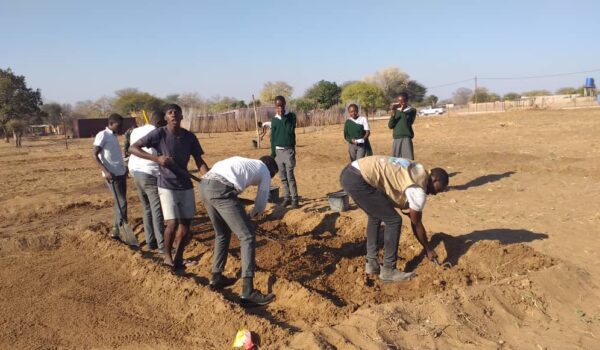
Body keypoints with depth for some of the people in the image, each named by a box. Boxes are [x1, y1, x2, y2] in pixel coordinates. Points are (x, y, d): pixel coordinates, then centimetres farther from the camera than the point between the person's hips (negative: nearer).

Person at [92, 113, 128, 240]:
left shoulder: (114, 136, 15)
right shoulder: (102, 135, -10)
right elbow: (94, 156, -14)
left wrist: (124, 168, 25)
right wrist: (106, 171, -24)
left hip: (121, 173, 9)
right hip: (112, 175, -9)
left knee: (121, 202, 13)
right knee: (122, 203, -10)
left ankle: (117, 229, 23)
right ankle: (120, 230, -4)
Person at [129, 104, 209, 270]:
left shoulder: (190, 137, -2)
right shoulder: (159, 134, -13)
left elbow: (199, 162, 1)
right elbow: (133, 148, -12)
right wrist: (157, 158, -24)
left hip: (186, 186, 4)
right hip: (167, 186, -4)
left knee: (185, 224, 7)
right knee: (172, 224, -13)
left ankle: (178, 258, 25)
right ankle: (167, 254, 14)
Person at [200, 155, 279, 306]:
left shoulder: (243, 161, 36)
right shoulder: (265, 171, 21)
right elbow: (261, 204, 23)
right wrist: (251, 215, 47)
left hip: (205, 185, 8)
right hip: (221, 190, -8)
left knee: (222, 233, 26)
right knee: (248, 236, -2)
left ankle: (216, 277, 36)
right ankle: (248, 291, -6)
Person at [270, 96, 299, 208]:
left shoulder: (291, 116, -2)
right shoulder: (274, 119, 8)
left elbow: (290, 130, -17)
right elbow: (272, 137, 11)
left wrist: (283, 117, -16)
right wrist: (272, 152, 6)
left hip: (288, 150, -4)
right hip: (278, 151, 4)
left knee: (290, 176, -9)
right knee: (283, 177, 8)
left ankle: (294, 199, -4)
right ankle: (287, 197, 15)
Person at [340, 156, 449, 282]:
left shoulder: (417, 173, 22)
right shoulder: (418, 189, -7)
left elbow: (413, 219, 29)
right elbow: (417, 223, 6)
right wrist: (428, 249, 21)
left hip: (350, 173, 10)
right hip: (357, 180, -10)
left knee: (375, 216, 27)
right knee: (393, 221, -1)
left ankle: (371, 263, 31)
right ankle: (388, 271, 10)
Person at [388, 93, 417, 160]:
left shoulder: (412, 110, 1)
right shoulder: (396, 111, 13)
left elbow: (408, 123, -13)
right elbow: (390, 126, 5)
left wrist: (402, 111, -14)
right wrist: (393, 114, -7)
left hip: (406, 138, -4)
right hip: (396, 139, 4)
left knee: (408, 160, -11)